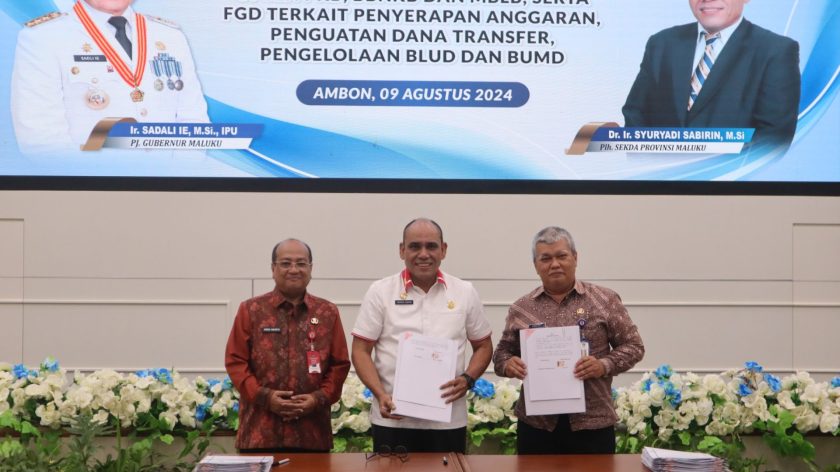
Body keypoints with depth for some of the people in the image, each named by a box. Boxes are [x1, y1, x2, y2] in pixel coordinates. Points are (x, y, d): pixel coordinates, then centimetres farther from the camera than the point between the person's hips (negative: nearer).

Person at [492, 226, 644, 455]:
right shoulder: (521, 308, 7)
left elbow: (633, 346, 3)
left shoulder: (604, 300, 2)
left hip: (593, 423, -1)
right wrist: (508, 364, -9)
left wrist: (604, 365, -14)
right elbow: (502, 351, 14)